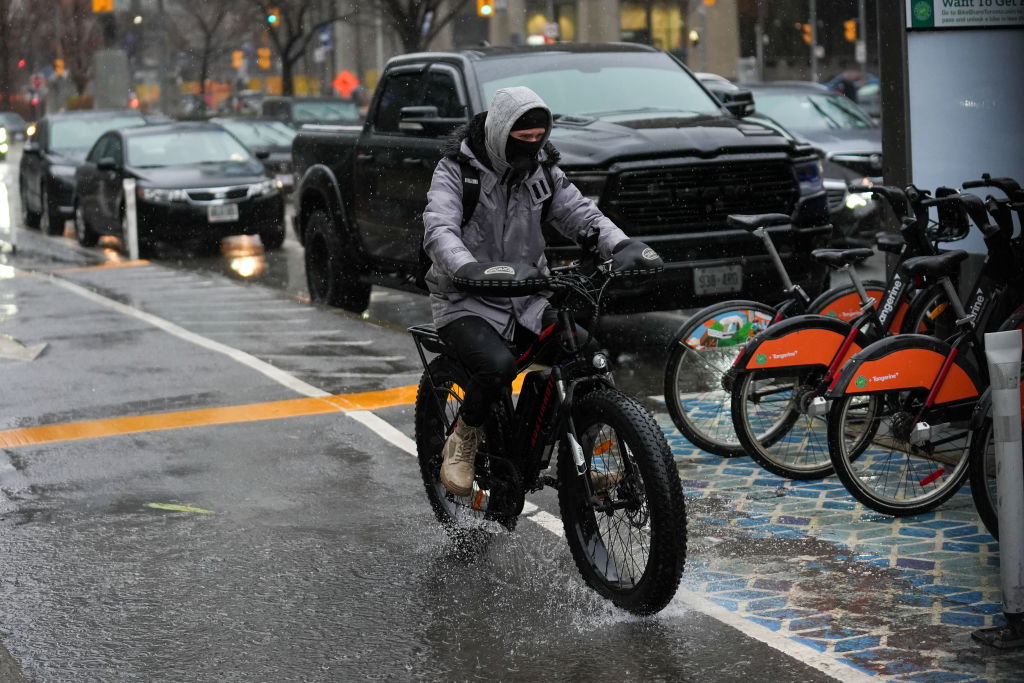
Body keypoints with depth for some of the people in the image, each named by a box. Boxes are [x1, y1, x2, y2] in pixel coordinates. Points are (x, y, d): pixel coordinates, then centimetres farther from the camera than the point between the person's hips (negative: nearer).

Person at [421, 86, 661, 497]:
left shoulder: (542, 169, 5)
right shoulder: (457, 169, -11)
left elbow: (579, 213, 0)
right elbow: (439, 230, -26)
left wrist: (622, 246, -21)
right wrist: (470, 270, -48)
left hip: (526, 297, 5)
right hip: (466, 301, -5)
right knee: (498, 365, -34)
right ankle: (463, 442, -4)